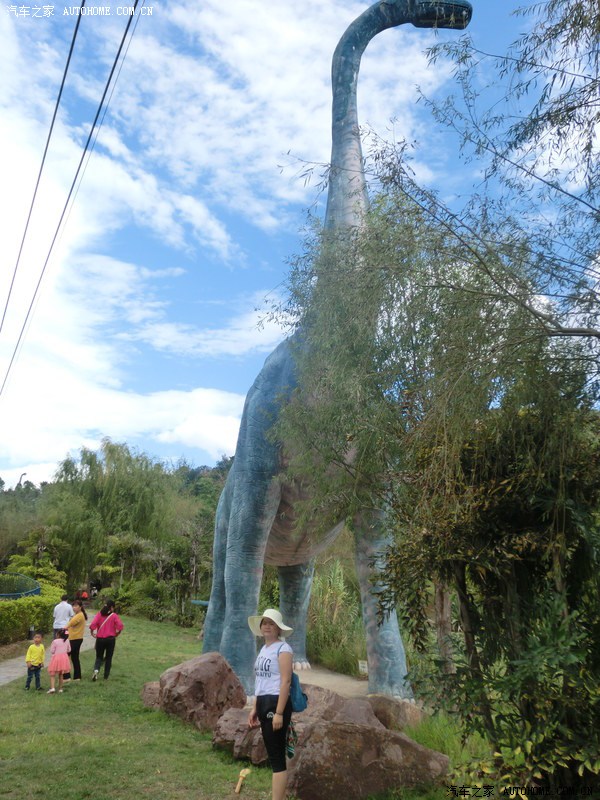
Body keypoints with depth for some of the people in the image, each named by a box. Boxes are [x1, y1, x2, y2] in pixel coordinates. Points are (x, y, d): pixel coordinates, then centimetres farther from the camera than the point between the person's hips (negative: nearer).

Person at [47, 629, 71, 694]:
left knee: (52, 675, 3)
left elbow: (52, 651, -9)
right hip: (64, 658, 5)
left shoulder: (55, 641, -13)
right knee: (61, 675, 16)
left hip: (56, 658, -4)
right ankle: (60, 689, 18)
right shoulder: (67, 641, 1)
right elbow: (69, 650, 9)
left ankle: (52, 688, -14)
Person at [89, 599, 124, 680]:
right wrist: (116, 634, 1)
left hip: (100, 639, 1)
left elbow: (92, 624, -13)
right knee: (108, 658, 13)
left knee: (99, 657, 14)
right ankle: (106, 676, 17)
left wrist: (93, 633, 3)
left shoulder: (99, 614, -2)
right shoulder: (114, 615, -6)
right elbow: (120, 626, -16)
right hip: (110, 639, -1)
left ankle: (96, 670, -13)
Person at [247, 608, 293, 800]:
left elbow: (286, 681, -17)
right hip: (263, 703, 9)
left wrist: (279, 713, -21)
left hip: (276, 703, -9)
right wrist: (254, 708, 17)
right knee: (273, 754, 14)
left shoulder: (283, 648, -12)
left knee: (277, 755, -4)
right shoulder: (264, 648, 14)